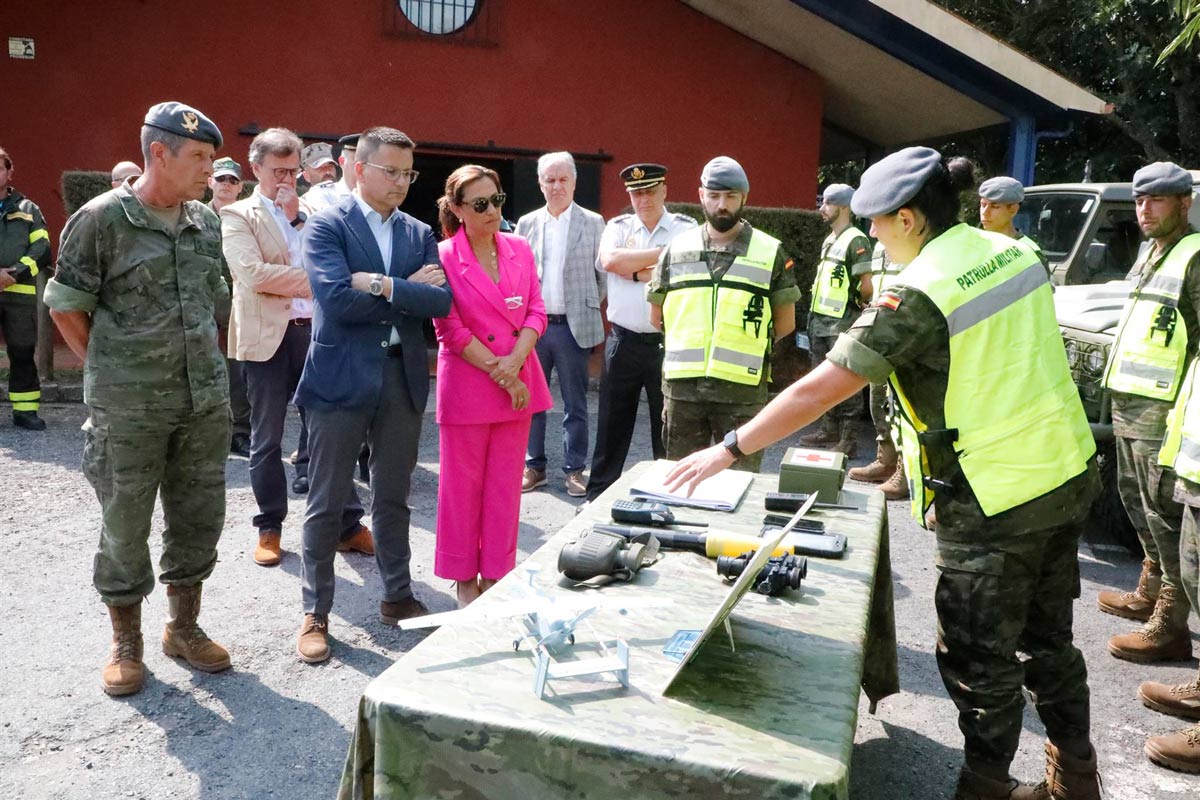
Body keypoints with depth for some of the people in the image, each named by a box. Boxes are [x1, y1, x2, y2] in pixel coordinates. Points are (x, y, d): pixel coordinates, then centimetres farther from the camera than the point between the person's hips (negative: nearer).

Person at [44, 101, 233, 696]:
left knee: (198, 518, 11)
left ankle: (183, 627, 30)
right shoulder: (101, 220, -8)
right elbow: (65, 306, -2)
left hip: (205, 401, 5)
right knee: (125, 525, 6)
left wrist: (203, 359, 12)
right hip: (129, 410, -5)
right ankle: (125, 643, 25)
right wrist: (108, 372, 0)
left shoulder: (206, 221, 7)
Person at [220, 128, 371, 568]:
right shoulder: (237, 215, 1)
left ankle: (348, 523, 16)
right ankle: (269, 528, 21)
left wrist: (296, 217, -3)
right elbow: (253, 273, -15)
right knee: (267, 440, 7)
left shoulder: (310, 212, 16)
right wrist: (309, 279, -12)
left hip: (313, 331, 3)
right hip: (268, 336, -3)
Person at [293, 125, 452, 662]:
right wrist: (409, 287, -10)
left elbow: (441, 301, -4)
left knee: (394, 498, 15)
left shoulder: (419, 234, 10)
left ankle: (397, 596, 30)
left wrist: (382, 285, -16)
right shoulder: (327, 226, -4)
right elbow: (338, 299, -19)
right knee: (327, 503, 5)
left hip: (404, 378, 4)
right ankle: (315, 613, 18)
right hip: (341, 377, -4)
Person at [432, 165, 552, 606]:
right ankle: (464, 576, 22)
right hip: (466, 384, -4)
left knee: (505, 483, 11)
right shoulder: (443, 257, -8)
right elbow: (450, 329, -11)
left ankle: (497, 573, 24)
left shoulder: (520, 249, 6)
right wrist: (499, 374, -13)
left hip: (518, 383, 4)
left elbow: (536, 312, 4)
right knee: (462, 484, 7)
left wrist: (513, 363, -11)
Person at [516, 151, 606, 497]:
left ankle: (574, 469, 14)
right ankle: (534, 466, 20)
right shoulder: (527, 223, 9)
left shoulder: (592, 222, 3)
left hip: (573, 326, -2)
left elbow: (602, 274, 4)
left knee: (575, 404, 5)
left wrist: (588, 309, 0)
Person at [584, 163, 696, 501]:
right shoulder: (618, 227, 7)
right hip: (623, 342, 2)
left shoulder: (686, 229, 1)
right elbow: (609, 260, -13)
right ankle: (598, 496, 22)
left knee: (668, 426, 8)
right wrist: (662, 253, -11)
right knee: (612, 423, 11)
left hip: (668, 343, -2)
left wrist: (634, 271, -11)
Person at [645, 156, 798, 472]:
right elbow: (657, 317, 15)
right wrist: (688, 346, 11)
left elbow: (785, 323, 7)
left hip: (742, 389, -2)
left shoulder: (770, 252, 2)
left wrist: (748, 345, 6)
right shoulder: (677, 249, 8)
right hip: (682, 386, 2)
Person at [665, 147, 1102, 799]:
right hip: (1070, 475, 8)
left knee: (980, 662, 9)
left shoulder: (916, 294, -20)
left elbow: (818, 389, -23)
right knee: (1047, 639, 23)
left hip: (994, 504, -8)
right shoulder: (1015, 251, 3)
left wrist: (730, 450, -17)